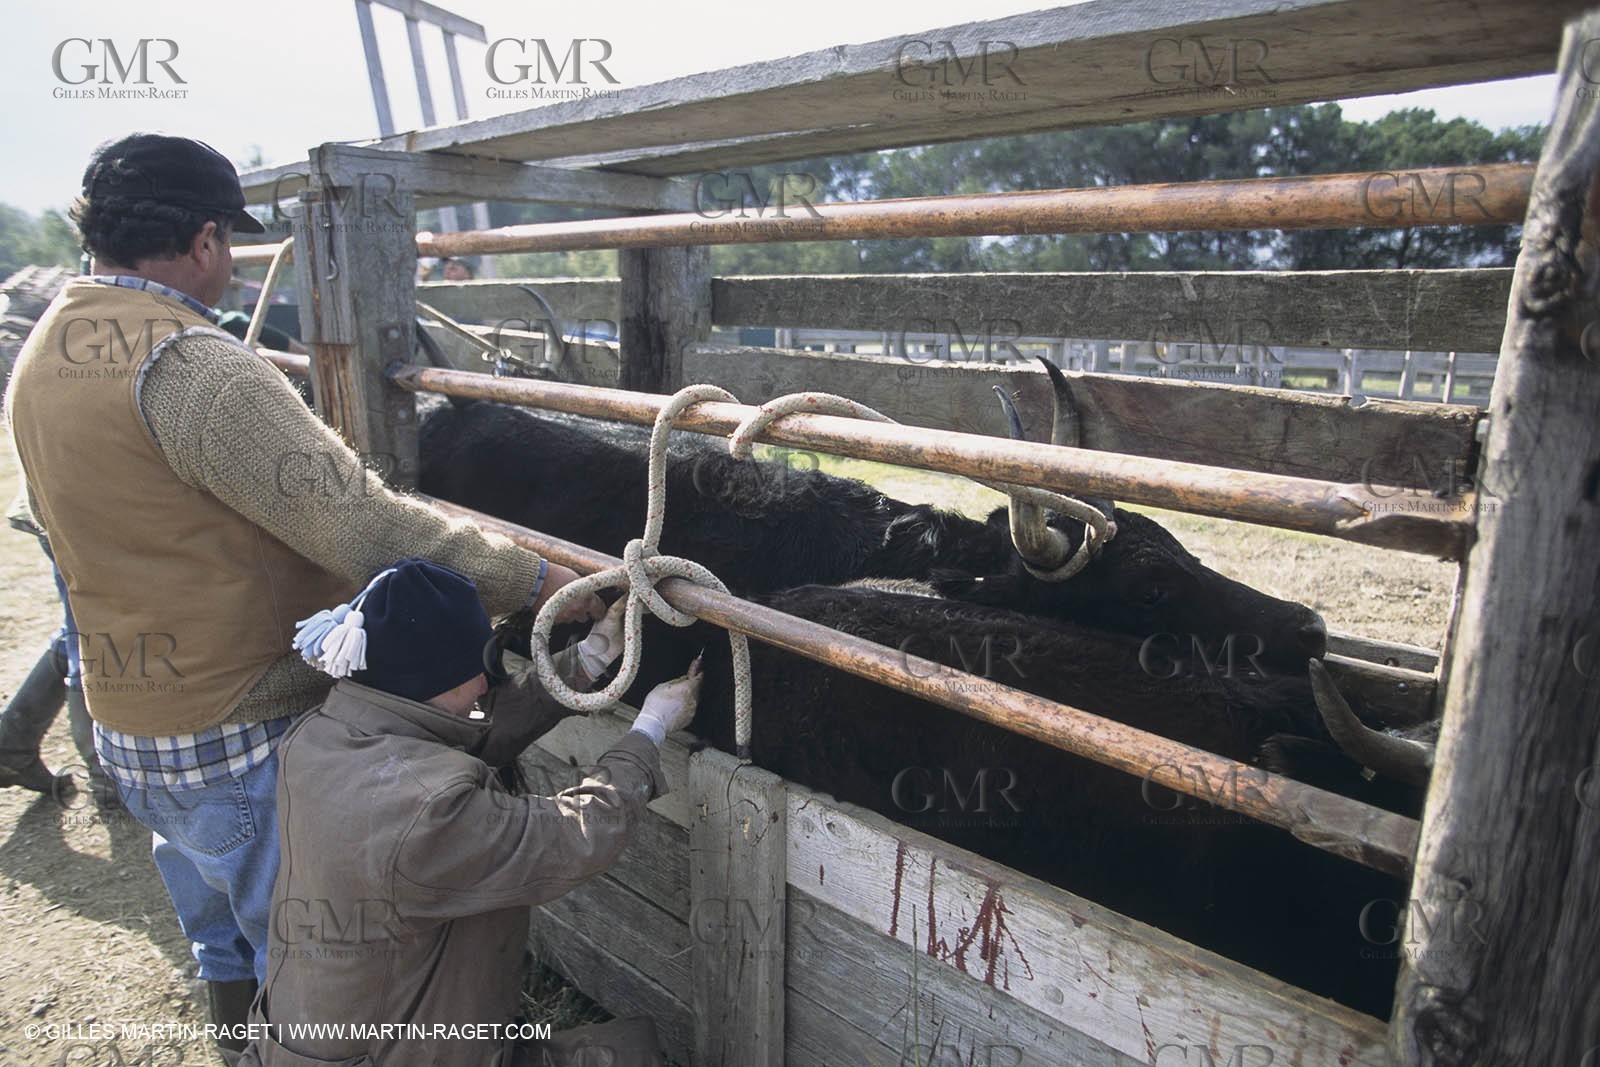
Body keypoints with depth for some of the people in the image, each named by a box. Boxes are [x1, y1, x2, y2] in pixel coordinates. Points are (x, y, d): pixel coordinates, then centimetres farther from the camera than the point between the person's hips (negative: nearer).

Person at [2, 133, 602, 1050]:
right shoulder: (192, 364, -24)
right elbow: (365, 527, -32)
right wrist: (538, 579, -26)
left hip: (128, 724, 10)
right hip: (242, 742, -9)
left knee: (222, 933, 30)